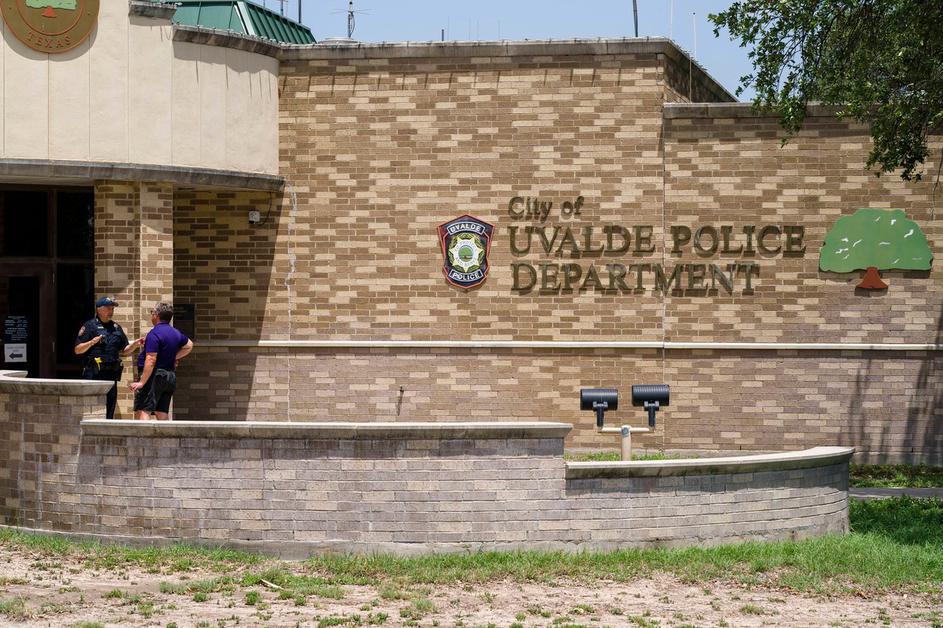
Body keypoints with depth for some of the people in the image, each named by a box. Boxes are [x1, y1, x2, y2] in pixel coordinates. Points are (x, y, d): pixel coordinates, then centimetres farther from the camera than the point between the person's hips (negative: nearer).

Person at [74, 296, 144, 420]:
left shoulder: (116, 328, 19)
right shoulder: (90, 326, 1)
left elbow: (124, 351, 22)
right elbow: (77, 350, -4)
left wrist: (135, 344, 4)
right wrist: (91, 343, -19)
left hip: (112, 374, 6)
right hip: (93, 375, -6)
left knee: (110, 408, 7)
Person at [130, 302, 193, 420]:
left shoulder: (154, 334, -15)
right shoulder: (176, 334, 12)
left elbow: (151, 361, -22)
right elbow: (189, 345, 33)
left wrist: (142, 382, -22)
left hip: (155, 375, -8)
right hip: (171, 377, 8)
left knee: (143, 411, -14)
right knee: (163, 413, 9)